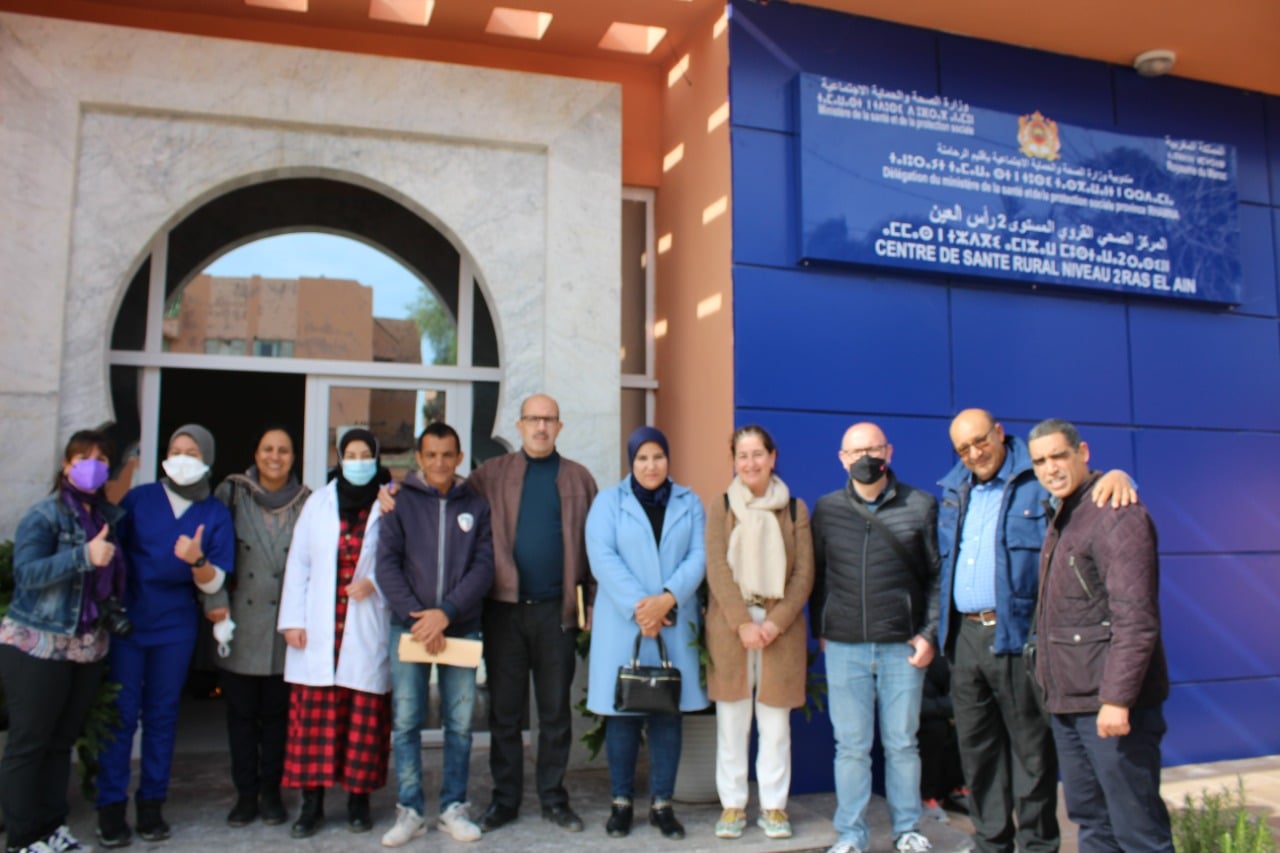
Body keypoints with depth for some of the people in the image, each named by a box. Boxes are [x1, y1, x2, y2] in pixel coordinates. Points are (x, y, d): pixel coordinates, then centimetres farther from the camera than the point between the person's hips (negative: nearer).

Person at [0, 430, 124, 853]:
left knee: (63, 741, 13)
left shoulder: (110, 516, 8)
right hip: (37, 647, -5)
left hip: (89, 647, 6)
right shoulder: (44, 515, -9)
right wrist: (84, 555, -32)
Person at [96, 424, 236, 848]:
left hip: (175, 627, 1)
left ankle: (152, 803, 17)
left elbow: (213, 583, -5)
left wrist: (197, 561, -26)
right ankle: (111, 805, 11)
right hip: (126, 621, -1)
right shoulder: (138, 498, -1)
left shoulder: (216, 514, -1)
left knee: (162, 714, 8)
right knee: (121, 713, 1)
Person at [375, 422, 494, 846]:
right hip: (409, 626, 0)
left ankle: (453, 807, 18)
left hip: (462, 628, 1)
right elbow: (387, 563, -2)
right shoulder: (401, 501, 3)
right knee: (405, 722, 2)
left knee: (460, 723, 5)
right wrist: (416, 615, -13)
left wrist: (446, 612, -13)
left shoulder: (475, 505, 5)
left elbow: (483, 566, -1)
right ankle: (410, 810, 14)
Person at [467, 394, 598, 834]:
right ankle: (505, 798, 22)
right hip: (503, 607, 0)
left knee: (555, 709, 10)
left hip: (556, 609, 0)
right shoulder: (492, 474, 5)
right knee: (504, 710, 9)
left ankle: (553, 797, 23)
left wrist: (592, 602, 2)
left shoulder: (578, 478, 7)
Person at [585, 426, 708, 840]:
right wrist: (638, 606, -18)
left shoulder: (689, 503, 10)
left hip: (675, 623, 2)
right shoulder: (608, 501, 4)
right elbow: (602, 557, -8)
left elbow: (698, 557, -1)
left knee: (668, 713, 6)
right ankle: (621, 802, 17)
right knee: (622, 712, 4)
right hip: (622, 622, -1)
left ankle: (662, 804, 16)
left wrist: (666, 599, -17)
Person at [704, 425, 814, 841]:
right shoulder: (720, 508, 5)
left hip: (780, 625, 0)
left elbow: (804, 574, 1)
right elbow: (717, 570, -4)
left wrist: (776, 622, -11)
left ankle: (774, 805, 16)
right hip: (729, 626, 0)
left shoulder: (795, 509, 6)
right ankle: (733, 805, 15)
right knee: (732, 721, 5)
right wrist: (743, 622, -15)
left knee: (775, 722, 5)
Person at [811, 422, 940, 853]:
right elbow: (816, 574, 10)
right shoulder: (826, 509, 5)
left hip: (903, 647, -1)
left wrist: (929, 633, -2)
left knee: (902, 744, 10)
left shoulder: (921, 506, 0)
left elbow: (937, 574, 3)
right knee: (851, 747, 7)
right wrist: (820, 630, 7)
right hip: (844, 648, 1)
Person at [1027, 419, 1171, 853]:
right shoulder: (1062, 516, 16)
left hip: (1110, 704, -9)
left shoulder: (1116, 515, -14)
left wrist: (1117, 698, -25)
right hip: (1069, 702, 9)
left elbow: (1136, 618, -21)